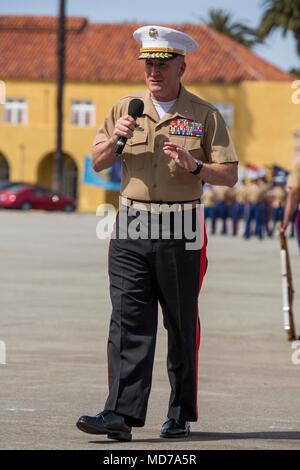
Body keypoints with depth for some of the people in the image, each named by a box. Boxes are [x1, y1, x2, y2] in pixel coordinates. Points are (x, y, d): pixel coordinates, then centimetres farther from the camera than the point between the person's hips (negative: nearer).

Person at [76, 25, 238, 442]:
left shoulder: (205, 115, 3)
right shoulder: (126, 109, 11)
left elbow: (230, 175, 1)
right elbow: (97, 163, 13)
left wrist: (194, 166, -17)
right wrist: (115, 139, -7)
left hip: (181, 230, -2)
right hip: (131, 226, 2)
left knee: (182, 325, 4)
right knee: (128, 320, -8)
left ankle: (181, 415, 15)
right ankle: (122, 414, -15)